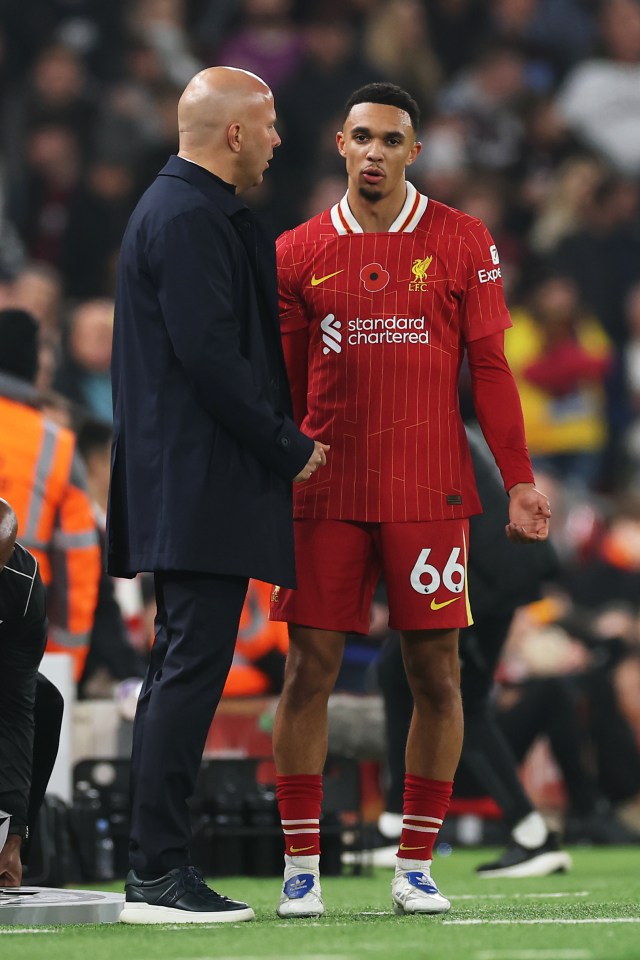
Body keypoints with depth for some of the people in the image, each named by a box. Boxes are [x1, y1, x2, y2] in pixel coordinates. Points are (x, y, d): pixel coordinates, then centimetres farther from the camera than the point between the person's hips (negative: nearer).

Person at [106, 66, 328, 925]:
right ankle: (159, 875, -11)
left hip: (184, 488, 11)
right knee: (191, 668, -10)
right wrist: (290, 450, -12)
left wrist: (282, 443, 16)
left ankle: (155, 869, 15)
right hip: (202, 489, -11)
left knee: (181, 669, 12)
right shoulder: (189, 219, -14)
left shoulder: (183, 210, 19)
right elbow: (209, 356, -21)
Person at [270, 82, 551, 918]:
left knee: (436, 674, 0)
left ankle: (416, 867, 8)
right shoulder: (299, 253, 7)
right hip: (327, 495, 1)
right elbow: (281, 385, 11)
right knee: (310, 668, -3)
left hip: (429, 494, -1)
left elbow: (489, 369, 4)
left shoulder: (461, 244, 4)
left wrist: (518, 480, -2)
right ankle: (301, 868, 3)